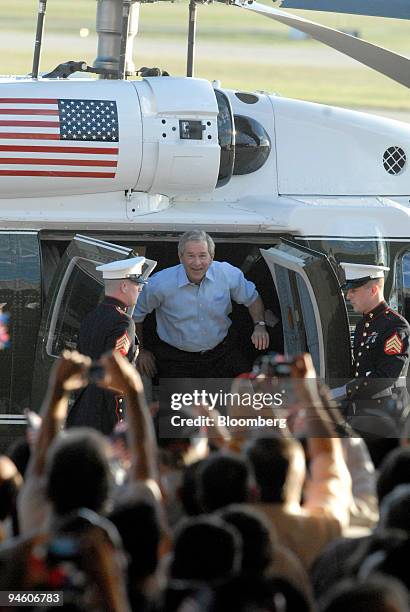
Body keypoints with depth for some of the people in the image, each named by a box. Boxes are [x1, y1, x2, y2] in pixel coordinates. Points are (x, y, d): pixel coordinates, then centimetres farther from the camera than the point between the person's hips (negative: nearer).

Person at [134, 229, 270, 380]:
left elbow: (252, 298, 8)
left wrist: (260, 325, -9)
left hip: (221, 350, 2)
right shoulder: (160, 284, -18)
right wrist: (141, 350, 4)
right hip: (177, 359, -2)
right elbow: (136, 315, -2)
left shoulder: (228, 274, -11)